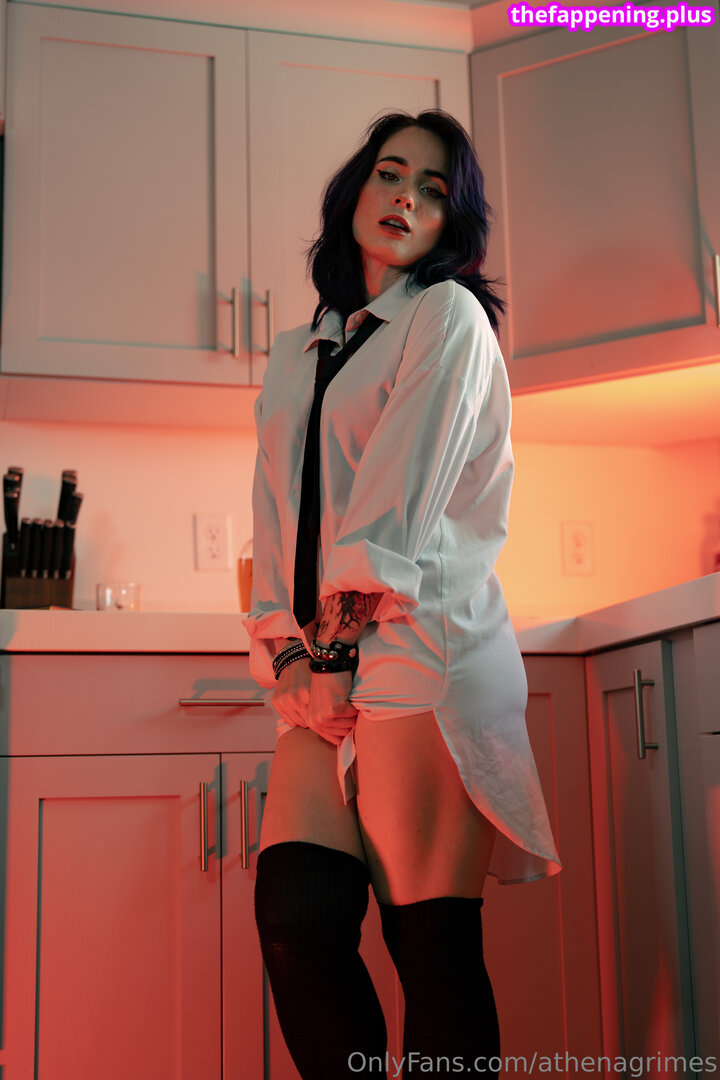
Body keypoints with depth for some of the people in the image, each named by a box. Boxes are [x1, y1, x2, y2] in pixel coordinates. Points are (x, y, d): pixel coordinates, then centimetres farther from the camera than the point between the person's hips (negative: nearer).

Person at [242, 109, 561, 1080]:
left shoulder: (450, 315, 5)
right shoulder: (296, 355, 24)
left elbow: (401, 494, -5)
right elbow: (278, 508, 16)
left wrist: (340, 641, -9)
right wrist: (286, 648, 2)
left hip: (422, 646, -5)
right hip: (324, 668, 5)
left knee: (431, 942, -7)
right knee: (296, 912, -10)